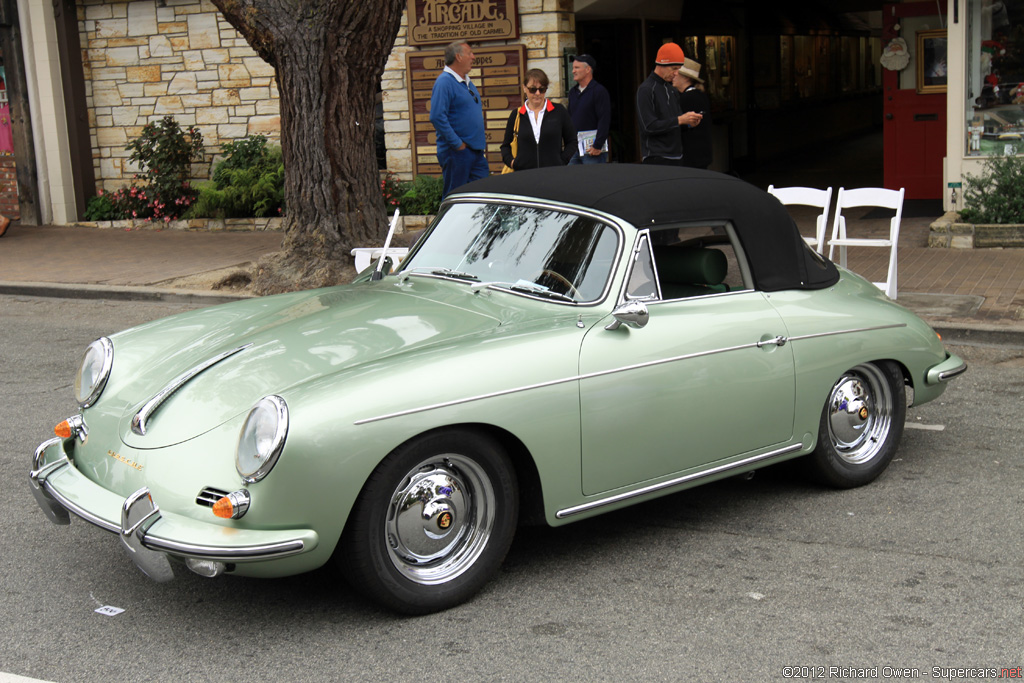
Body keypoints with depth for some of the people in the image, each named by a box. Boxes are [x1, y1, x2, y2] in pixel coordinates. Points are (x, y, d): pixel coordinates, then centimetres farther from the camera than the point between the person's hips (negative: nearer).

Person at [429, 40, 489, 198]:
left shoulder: (466, 81, 17)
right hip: (457, 151, -9)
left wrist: (481, 137, 17)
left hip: (476, 150, 9)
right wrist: (457, 143, -19)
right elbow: (437, 117, -22)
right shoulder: (444, 82, -12)